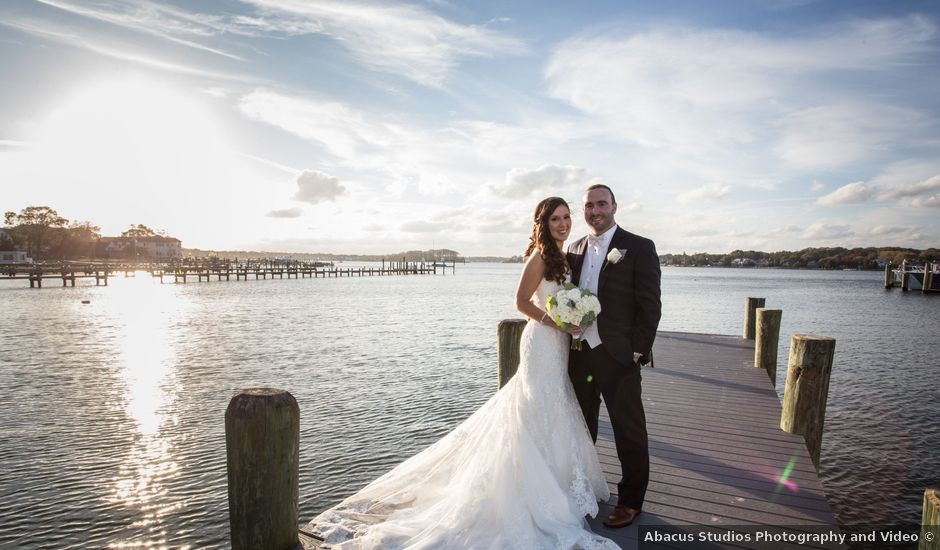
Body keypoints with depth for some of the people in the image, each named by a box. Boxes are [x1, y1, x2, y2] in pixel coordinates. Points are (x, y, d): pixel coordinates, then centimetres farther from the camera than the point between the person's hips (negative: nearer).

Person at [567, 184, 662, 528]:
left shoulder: (639, 248, -7)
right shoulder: (574, 249, 9)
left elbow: (650, 305, -9)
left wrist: (637, 352, -13)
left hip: (618, 357, -5)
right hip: (579, 354, 5)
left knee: (629, 432, 8)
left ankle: (631, 501, 26)